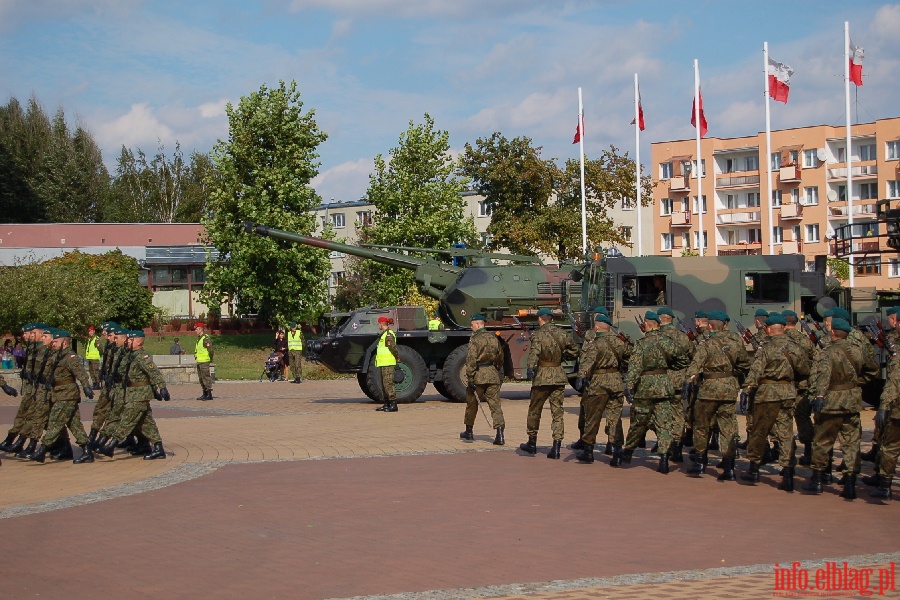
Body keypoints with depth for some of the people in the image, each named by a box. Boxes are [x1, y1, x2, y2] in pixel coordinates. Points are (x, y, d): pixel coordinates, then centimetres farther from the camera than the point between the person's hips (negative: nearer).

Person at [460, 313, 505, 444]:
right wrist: (498, 372, 35)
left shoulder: (475, 339, -10)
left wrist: (470, 379, -16)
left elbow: (471, 360, -17)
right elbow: (500, 357, 21)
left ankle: (469, 431, 26)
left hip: (479, 374, -5)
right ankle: (499, 434, -14)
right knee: (495, 404, -1)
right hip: (493, 375, 5)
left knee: (472, 403, 13)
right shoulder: (493, 338, 9)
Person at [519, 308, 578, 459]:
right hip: (559, 376, 4)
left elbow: (534, 352, -25)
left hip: (543, 375, -4)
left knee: (535, 410, 12)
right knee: (557, 411, 4)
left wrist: (531, 368, -36)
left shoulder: (538, 334, -8)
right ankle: (556, 446, -3)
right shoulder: (562, 333, 7)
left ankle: (532, 443, 22)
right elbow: (574, 351, 17)